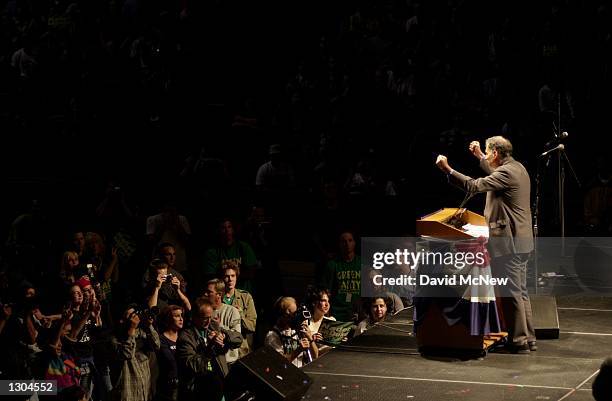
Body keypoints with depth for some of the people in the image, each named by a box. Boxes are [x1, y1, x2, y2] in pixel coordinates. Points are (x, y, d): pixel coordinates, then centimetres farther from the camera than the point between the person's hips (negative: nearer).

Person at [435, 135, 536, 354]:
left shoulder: (506, 173, -16)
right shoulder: (517, 168, 13)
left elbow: (474, 185, -24)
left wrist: (447, 169, -20)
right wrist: (479, 156, 35)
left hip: (508, 242, -10)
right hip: (521, 241, 10)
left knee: (512, 293, -4)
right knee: (520, 292, 14)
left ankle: (519, 341, 0)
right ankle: (528, 338, 19)